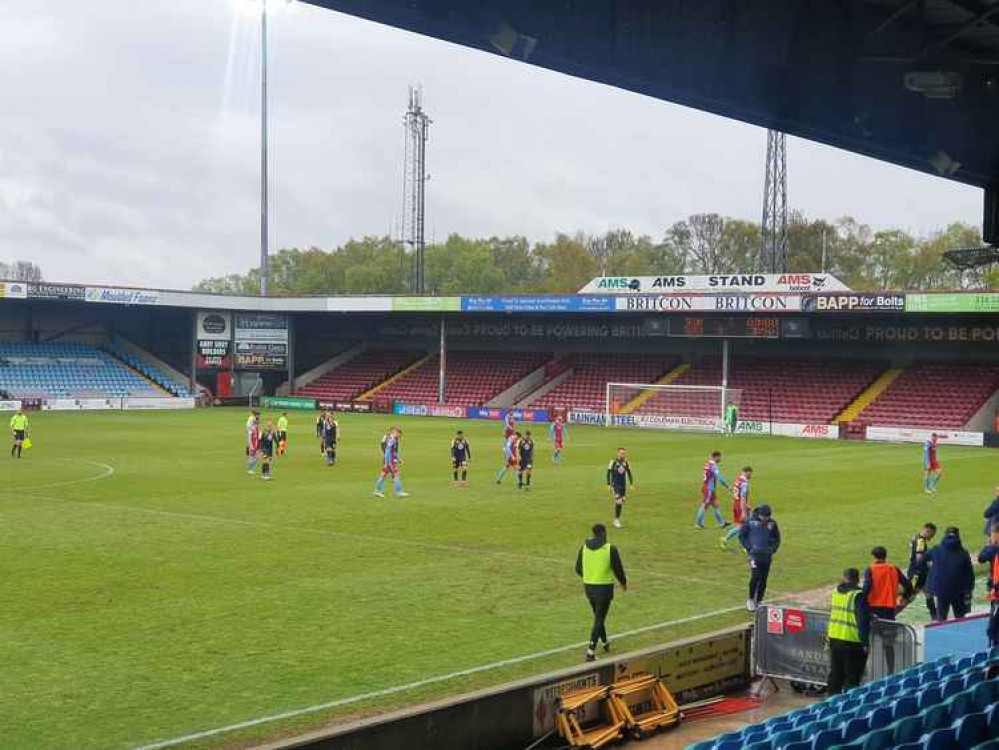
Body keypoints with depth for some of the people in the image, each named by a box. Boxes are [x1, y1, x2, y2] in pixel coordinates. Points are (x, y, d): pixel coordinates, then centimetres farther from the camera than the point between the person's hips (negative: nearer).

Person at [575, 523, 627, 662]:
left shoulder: (584, 547, 0)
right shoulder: (610, 549, -14)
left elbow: (578, 569, 8)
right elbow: (618, 569, -7)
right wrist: (623, 582, 13)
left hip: (588, 587, 5)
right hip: (604, 588, -5)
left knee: (598, 616, 24)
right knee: (599, 619, 0)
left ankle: (605, 642, 43)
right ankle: (591, 651, -7)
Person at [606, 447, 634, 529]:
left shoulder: (626, 462, 4)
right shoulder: (613, 461, -9)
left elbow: (629, 473, 12)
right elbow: (608, 473, -7)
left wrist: (631, 484, 8)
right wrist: (609, 485, -11)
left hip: (623, 485, 5)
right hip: (615, 484, -5)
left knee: (621, 502, 9)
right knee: (618, 501, -17)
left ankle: (618, 519, 21)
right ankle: (616, 520, -8)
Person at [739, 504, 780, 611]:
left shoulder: (772, 523, 5)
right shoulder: (750, 521, -5)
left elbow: (777, 538, 18)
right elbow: (741, 536, 3)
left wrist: (773, 549, 4)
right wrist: (749, 547, -5)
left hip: (767, 555, 3)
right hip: (755, 553, -3)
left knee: (763, 579, 2)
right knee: (755, 576, -16)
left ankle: (758, 601, 14)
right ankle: (751, 599, 2)